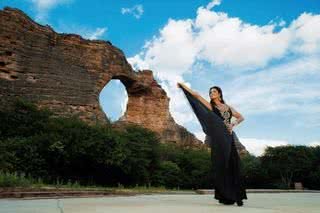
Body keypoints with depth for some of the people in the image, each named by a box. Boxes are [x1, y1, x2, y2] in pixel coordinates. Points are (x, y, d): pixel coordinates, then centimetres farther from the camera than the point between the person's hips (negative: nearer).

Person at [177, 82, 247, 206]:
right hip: (218, 139, -4)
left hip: (228, 138, 4)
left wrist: (233, 124, 2)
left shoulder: (228, 107, 18)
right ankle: (225, 197, 1)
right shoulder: (210, 106, 8)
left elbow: (241, 117, 21)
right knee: (221, 165, -5)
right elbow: (196, 95, 3)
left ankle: (235, 196, 9)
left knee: (232, 165, 1)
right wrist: (183, 86, 0)